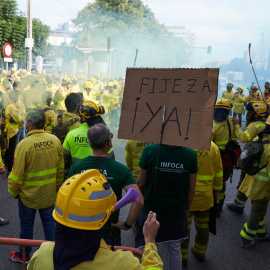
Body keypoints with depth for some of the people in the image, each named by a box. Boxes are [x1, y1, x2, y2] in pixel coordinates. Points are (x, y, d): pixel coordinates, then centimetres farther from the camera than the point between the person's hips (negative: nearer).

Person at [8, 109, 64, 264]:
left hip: (28, 195, -3)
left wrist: (13, 191, 2)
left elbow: (17, 174, -15)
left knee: (26, 225, 16)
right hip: (50, 193, 3)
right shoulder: (55, 140, -10)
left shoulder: (24, 144, -22)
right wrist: (57, 186, 14)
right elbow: (61, 168, 0)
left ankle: (24, 255, 36)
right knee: (50, 222, 17)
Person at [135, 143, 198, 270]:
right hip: (178, 211, 1)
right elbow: (191, 189, -5)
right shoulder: (191, 154, -14)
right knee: (175, 251, 20)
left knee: (159, 253, 16)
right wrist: (186, 207, 13)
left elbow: (141, 183, -10)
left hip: (152, 209, -1)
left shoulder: (149, 150, -19)